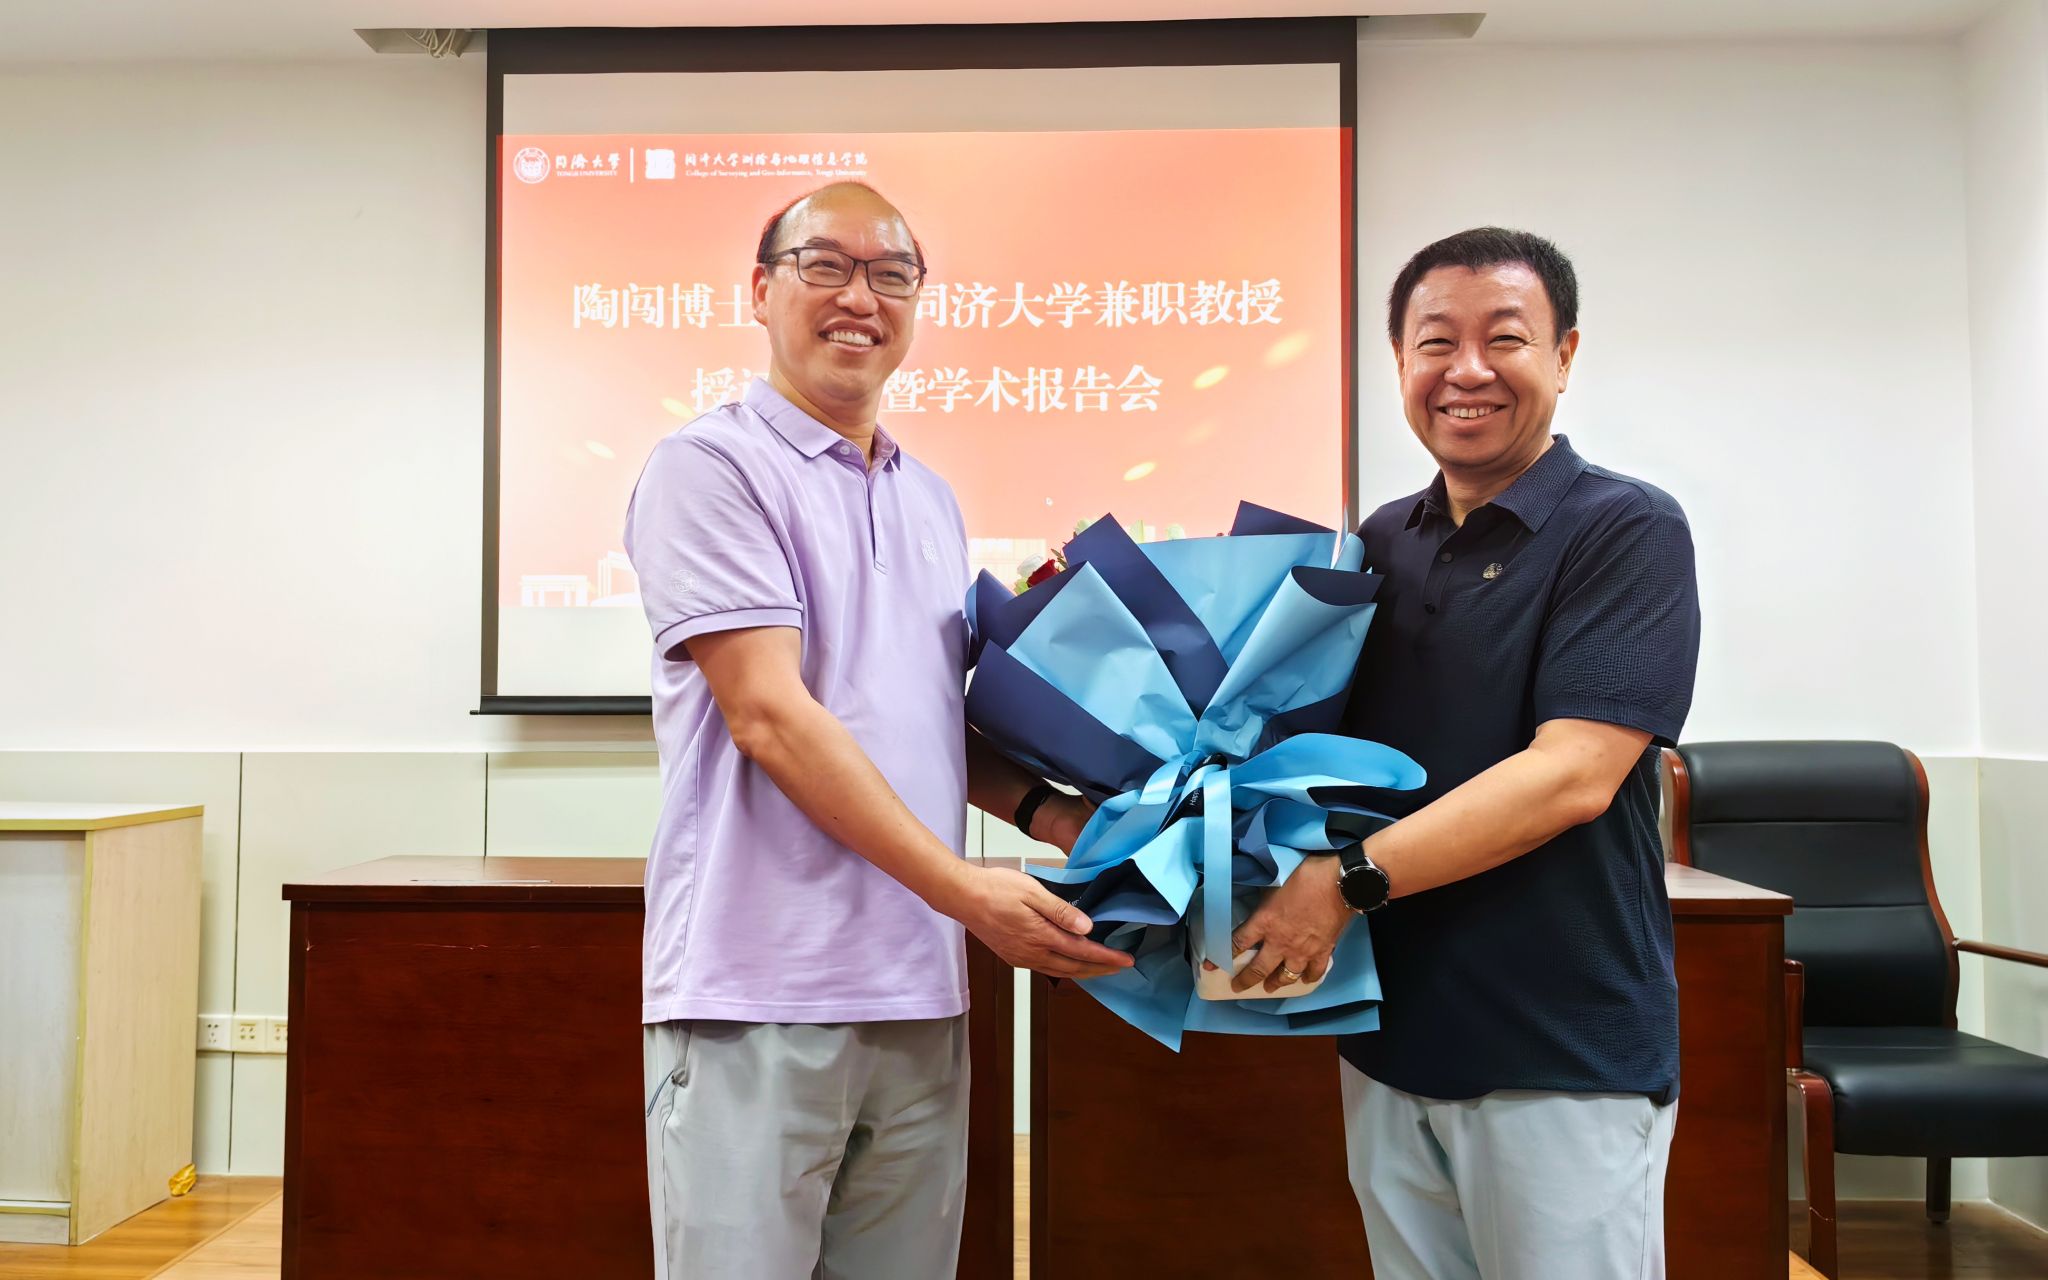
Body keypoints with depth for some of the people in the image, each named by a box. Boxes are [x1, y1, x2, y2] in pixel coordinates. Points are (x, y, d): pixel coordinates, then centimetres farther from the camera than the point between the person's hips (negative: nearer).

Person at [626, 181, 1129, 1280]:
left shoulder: (931, 501, 16)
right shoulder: (710, 467, -6)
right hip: (759, 994, -7)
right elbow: (769, 716, -15)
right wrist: (962, 888, -17)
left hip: (921, 999, 7)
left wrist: (1046, 811, 3)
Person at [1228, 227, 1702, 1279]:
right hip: (1391, 1035, 6)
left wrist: (1348, 880, -23)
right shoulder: (1380, 544, 8)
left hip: (1564, 1056, -5)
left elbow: (1570, 777, -19)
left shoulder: (1624, 530, -9)